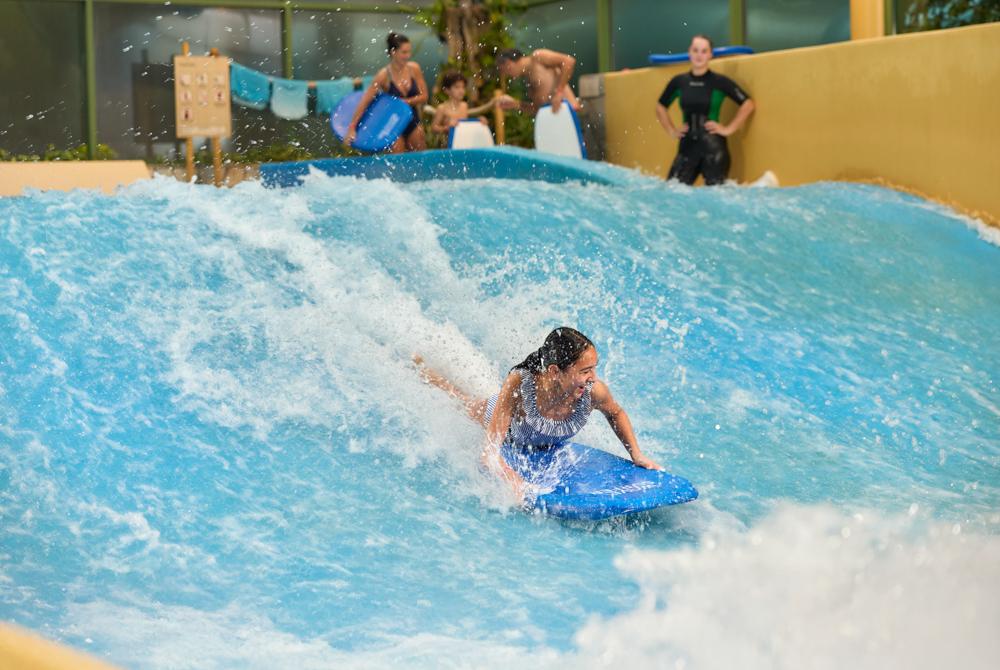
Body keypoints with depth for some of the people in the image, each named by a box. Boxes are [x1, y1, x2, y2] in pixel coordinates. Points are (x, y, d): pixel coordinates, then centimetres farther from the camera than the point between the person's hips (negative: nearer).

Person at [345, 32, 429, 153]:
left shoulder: (414, 68, -9)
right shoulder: (384, 75, -20)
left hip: (413, 122, 4)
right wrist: (352, 128, -22)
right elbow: (364, 102, -18)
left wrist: (404, 101, -19)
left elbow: (424, 96, -3)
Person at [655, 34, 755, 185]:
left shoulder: (720, 82, -4)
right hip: (687, 145, 3)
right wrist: (671, 131, 11)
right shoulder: (679, 82, 6)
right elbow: (661, 107, 21)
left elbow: (748, 104, -1)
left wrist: (728, 129, -5)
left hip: (713, 146, -3)